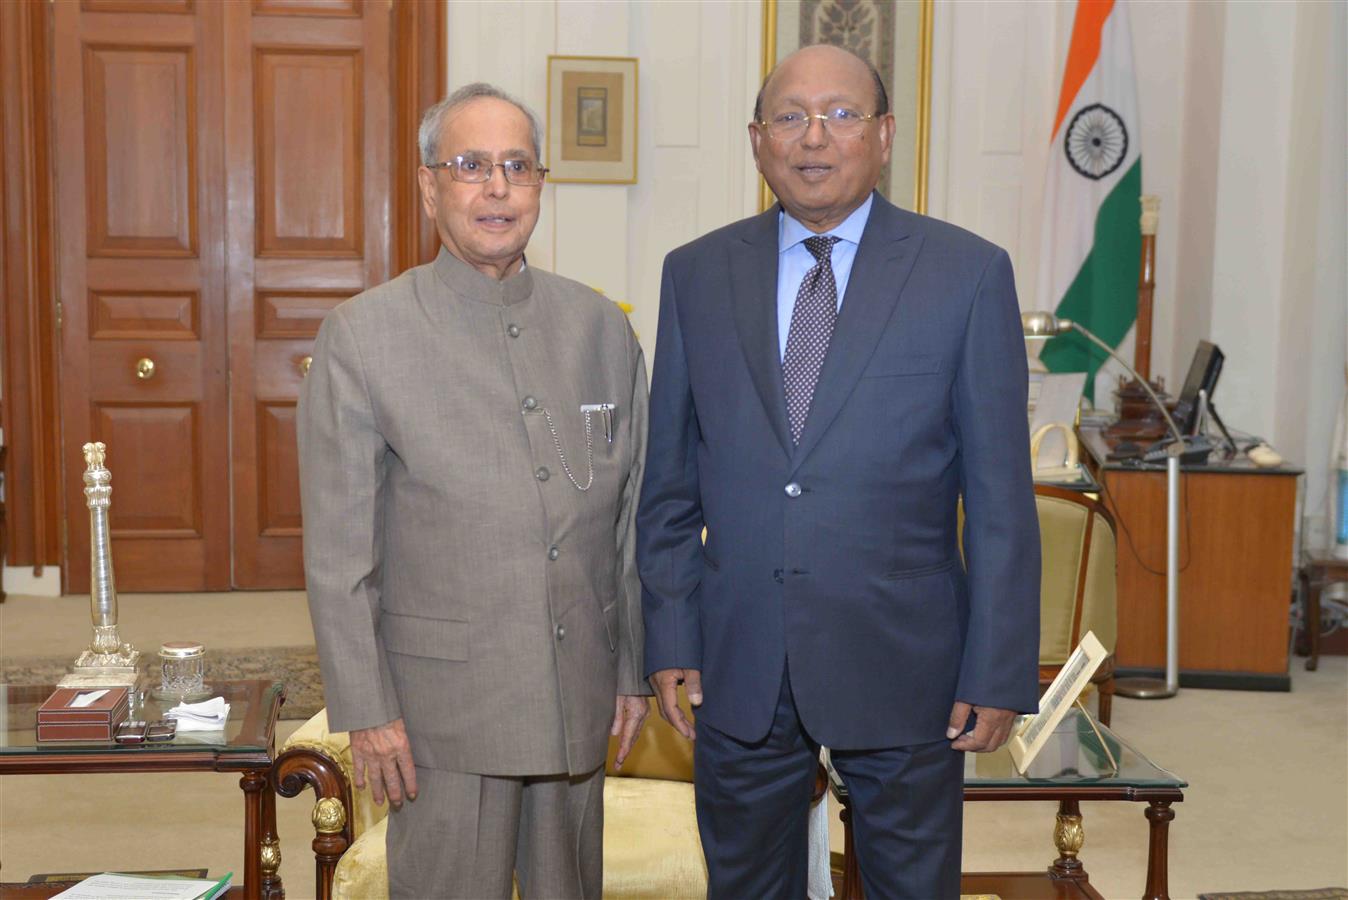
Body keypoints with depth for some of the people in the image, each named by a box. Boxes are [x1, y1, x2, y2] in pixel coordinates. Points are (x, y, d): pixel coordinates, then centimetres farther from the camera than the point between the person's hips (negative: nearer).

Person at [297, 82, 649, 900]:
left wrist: (636, 668, 9)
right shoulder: (363, 336, -6)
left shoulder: (601, 327, 5)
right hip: (442, 703, -3)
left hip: (581, 696, 4)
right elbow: (338, 549, -7)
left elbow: (633, 516, 9)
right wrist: (366, 709, -9)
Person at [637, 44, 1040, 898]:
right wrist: (670, 639, 2)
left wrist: (998, 672, -6)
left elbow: (1000, 493, -4)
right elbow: (670, 481, 6)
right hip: (738, 664, 3)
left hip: (901, 663, -2)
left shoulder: (969, 272, -4)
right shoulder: (696, 274, 4)